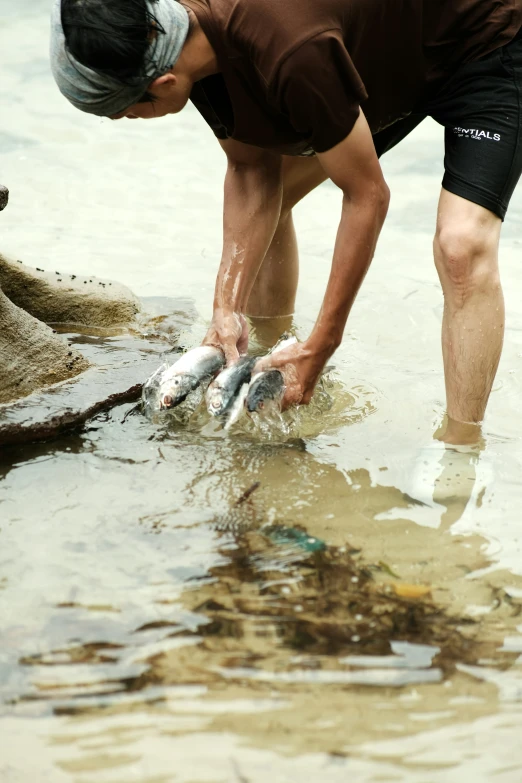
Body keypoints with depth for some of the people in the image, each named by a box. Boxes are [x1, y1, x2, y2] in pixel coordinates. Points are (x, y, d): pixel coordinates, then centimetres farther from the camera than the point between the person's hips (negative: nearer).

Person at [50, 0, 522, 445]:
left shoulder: (292, 55, -41)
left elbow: (366, 196, -28)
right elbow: (251, 172, -5)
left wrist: (320, 347, -21)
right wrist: (229, 306, -12)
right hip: (392, 58, 9)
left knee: (461, 244, -27)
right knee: (260, 195, 11)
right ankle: (266, 356, 31)